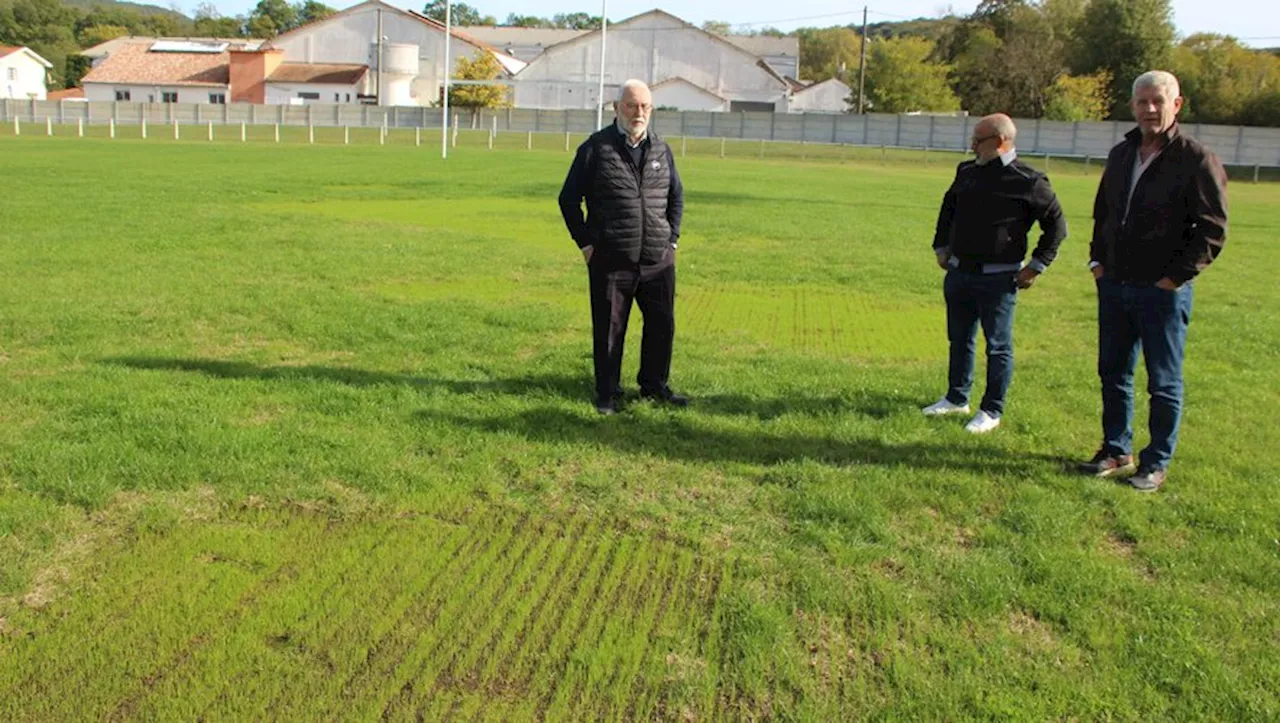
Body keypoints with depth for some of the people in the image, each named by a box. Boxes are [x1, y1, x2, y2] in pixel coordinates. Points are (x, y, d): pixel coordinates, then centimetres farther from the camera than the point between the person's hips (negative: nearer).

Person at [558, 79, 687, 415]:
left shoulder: (661, 150, 9)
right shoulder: (596, 148, -3)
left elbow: (676, 196, 22)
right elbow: (569, 198, 2)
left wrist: (671, 240, 12)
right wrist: (586, 243, -3)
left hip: (658, 260, 4)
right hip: (610, 261, -4)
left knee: (662, 325, 9)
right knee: (608, 328, 4)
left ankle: (654, 385, 27)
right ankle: (607, 392, 19)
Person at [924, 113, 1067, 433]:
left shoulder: (1028, 182, -11)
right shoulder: (967, 172, 8)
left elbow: (1056, 225, -5)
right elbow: (948, 208, 25)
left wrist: (1036, 266, -7)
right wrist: (942, 248, 20)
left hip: (997, 278, -6)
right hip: (958, 273, 6)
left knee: (998, 346, 3)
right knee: (959, 339, 16)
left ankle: (991, 411, 12)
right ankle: (956, 398, 31)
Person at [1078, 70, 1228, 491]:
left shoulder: (1197, 160, -10)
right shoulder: (1121, 155, 10)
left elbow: (1212, 230, -11)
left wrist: (1176, 277, -14)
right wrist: (1097, 259, 12)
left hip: (1163, 292, -6)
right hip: (1113, 286, 7)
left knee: (1164, 383, 4)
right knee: (1113, 374, 14)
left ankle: (1157, 463, 16)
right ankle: (1116, 451, 27)